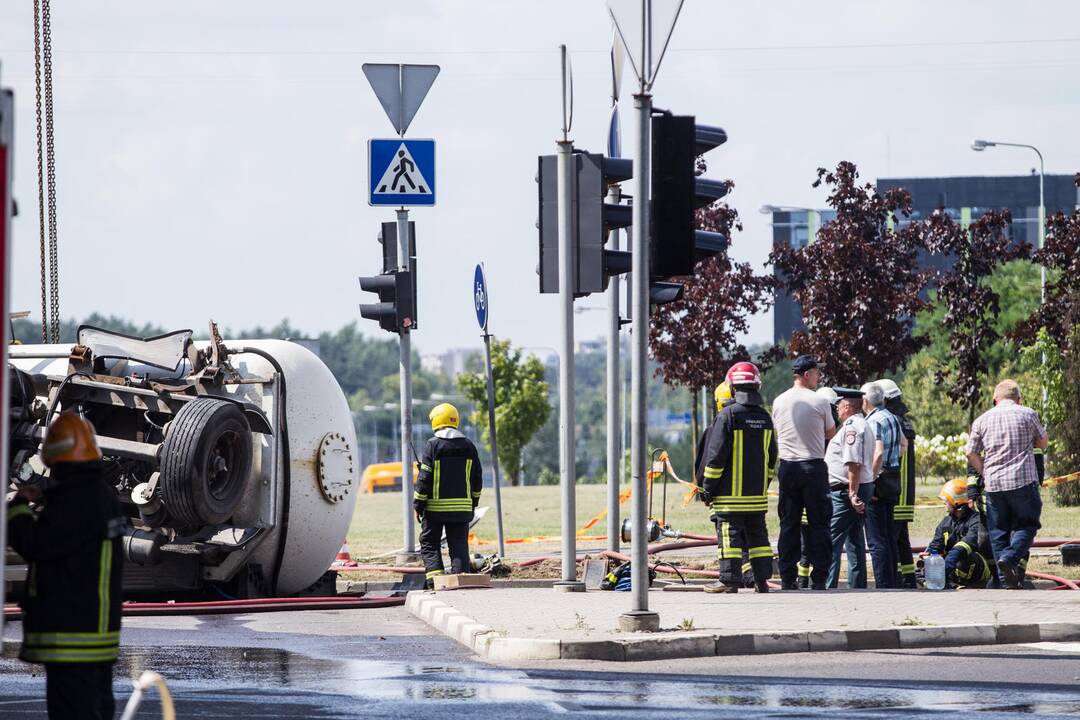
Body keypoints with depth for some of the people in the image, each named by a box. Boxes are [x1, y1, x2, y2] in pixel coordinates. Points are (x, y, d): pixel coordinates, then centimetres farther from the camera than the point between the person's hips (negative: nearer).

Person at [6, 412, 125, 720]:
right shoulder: (103, 495, 13)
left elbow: (35, 544, -20)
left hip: (71, 634, -10)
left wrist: (18, 509, -3)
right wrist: (45, 502, 21)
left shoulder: (74, 500, -19)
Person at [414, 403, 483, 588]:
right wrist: (473, 502, 22)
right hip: (462, 506, 3)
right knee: (459, 545, 6)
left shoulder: (433, 445, -8)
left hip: (436, 505, -3)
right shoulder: (468, 446, 6)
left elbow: (424, 478, -9)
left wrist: (418, 504, -2)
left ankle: (435, 577, -8)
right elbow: (477, 478, 11)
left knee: (429, 544, 7)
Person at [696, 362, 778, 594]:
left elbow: (716, 455, -11)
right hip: (758, 494, 6)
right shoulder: (765, 417, 9)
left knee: (730, 535, -4)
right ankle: (762, 580, 11)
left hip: (731, 494, -6)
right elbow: (771, 456, 16)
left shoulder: (728, 415, -11)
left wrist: (708, 487, -4)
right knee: (757, 534, 11)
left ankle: (730, 580, -7)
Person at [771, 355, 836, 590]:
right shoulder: (819, 402, -7)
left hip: (787, 467, 3)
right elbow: (831, 434, 6)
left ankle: (787, 578, 6)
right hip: (814, 467, -3)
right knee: (818, 523, 2)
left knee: (788, 524, 7)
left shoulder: (779, 402, 4)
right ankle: (818, 577, -1)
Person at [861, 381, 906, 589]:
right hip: (893, 479, 9)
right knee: (889, 536, 15)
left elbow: (878, 453, -25)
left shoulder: (873, 421, -15)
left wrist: (870, 482, -20)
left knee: (877, 540, -6)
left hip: (877, 480, -9)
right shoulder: (892, 418, 12)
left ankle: (883, 585, -8)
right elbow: (903, 444, 27)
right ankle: (893, 582, 18)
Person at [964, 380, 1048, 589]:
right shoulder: (1027, 415, 2)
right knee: (1027, 525, 8)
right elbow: (1043, 443, 14)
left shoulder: (982, 420, 7)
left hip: (994, 484, 2)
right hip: (1023, 481, -2)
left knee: (998, 532, 9)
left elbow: (971, 454, 6)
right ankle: (1011, 558, -17)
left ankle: (1007, 580, 4)